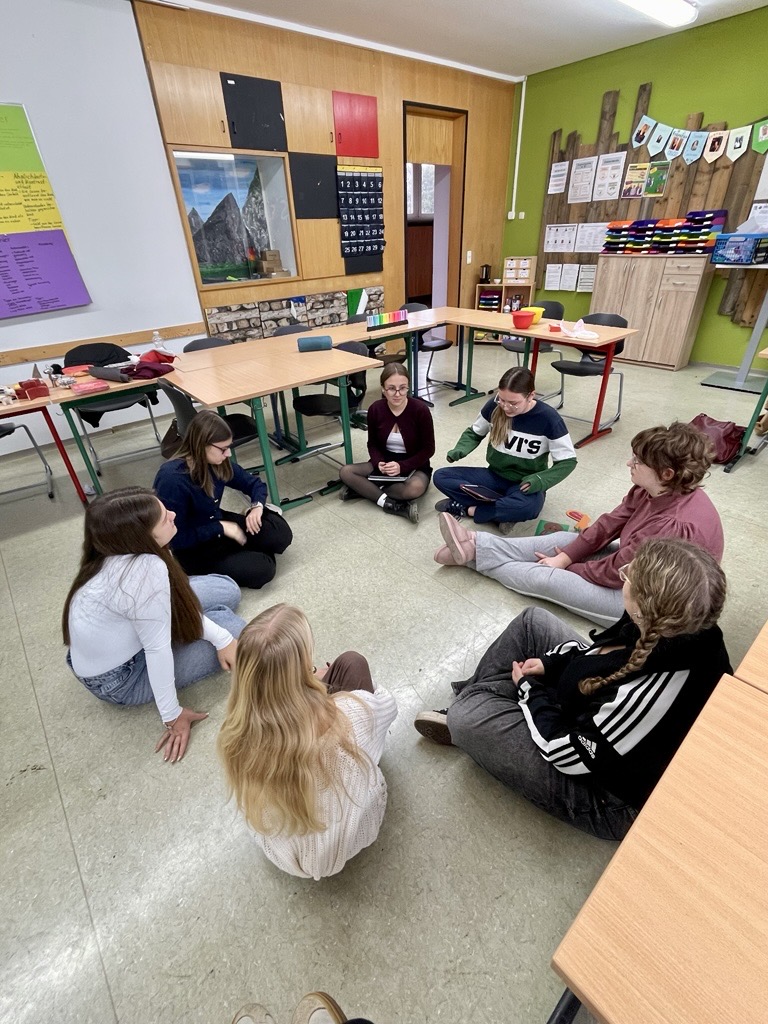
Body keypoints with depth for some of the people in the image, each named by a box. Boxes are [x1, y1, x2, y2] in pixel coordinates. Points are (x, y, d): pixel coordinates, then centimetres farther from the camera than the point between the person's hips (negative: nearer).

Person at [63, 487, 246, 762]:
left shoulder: (117, 554, -13)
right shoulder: (146, 570, -38)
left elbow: (179, 602, -7)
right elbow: (157, 649, -30)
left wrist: (221, 638, -14)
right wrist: (173, 716, -18)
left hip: (126, 640, 7)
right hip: (119, 680, -7)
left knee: (226, 590, 4)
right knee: (230, 624, -3)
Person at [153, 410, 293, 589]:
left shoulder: (219, 464, -9)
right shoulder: (172, 480, -29)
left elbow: (253, 483, 5)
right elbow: (176, 538, -25)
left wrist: (257, 506, -15)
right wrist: (222, 528, -23)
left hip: (217, 524, 6)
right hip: (190, 548, -6)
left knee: (281, 534, -12)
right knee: (261, 569, -22)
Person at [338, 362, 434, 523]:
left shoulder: (420, 410, -18)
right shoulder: (375, 409, -10)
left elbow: (428, 449, -11)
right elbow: (372, 443, 5)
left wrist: (402, 466, -23)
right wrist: (378, 462, -17)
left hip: (414, 465, -3)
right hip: (385, 462, 3)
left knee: (415, 487, -38)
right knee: (345, 472, -18)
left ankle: (364, 489, -18)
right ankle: (391, 504, -25)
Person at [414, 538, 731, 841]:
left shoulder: (645, 696, -43)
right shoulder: (690, 625, -20)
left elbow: (569, 755, -26)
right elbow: (604, 650, 1)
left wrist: (529, 689, -11)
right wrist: (552, 663, -3)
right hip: (603, 721, 8)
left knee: (465, 717, -17)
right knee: (532, 621, 5)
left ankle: (465, 724, 22)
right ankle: (475, 696, 21)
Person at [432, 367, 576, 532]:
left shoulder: (548, 418, -18)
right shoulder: (494, 406, -11)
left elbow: (567, 460, -10)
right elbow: (474, 433, 7)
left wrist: (540, 480, -27)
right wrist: (460, 450, -14)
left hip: (525, 484, -3)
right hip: (494, 476, 4)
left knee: (529, 507, -40)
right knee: (440, 476, -15)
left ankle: (467, 508, -18)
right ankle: (504, 511, -21)